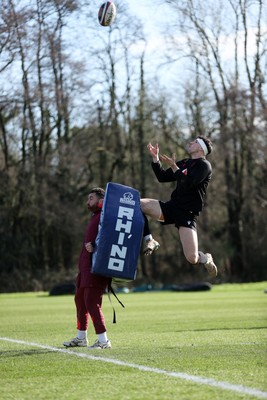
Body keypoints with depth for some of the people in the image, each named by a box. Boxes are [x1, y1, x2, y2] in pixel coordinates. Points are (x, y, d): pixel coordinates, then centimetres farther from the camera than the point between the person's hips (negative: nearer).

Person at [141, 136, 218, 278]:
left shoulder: (203, 165, -6)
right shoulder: (184, 163, 18)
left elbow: (188, 183, -20)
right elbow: (162, 177, 16)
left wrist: (173, 166, -22)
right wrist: (155, 158, 6)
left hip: (188, 213, -7)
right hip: (171, 206, 7)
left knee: (192, 259, -17)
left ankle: (205, 258, 21)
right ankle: (149, 240, -4)